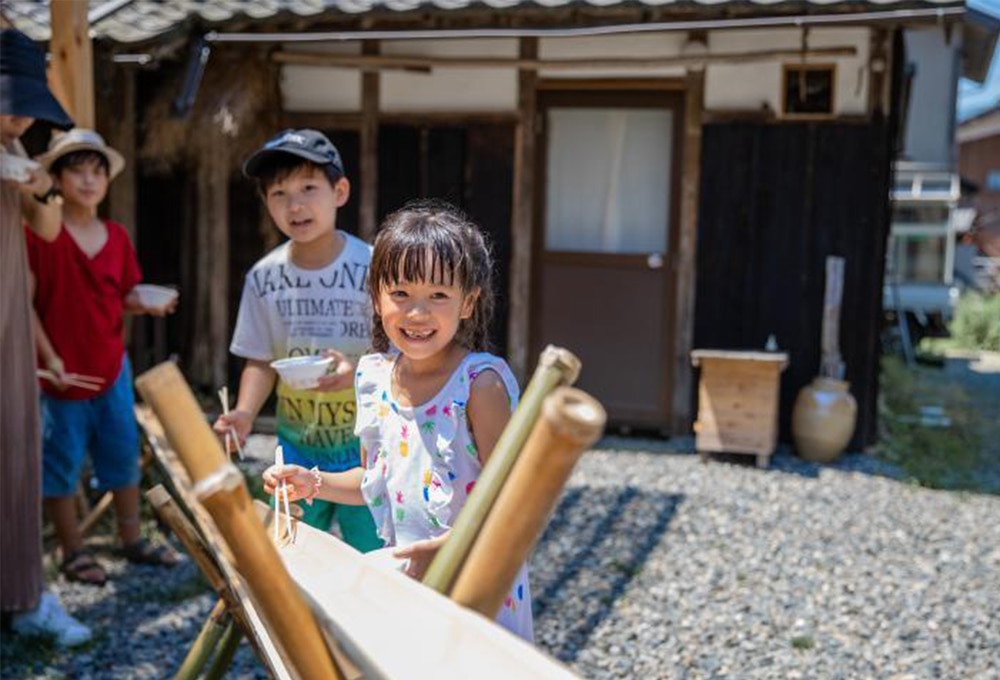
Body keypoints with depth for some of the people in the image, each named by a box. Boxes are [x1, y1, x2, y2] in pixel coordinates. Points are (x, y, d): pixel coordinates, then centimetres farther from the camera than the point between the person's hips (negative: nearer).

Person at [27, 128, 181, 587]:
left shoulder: (116, 236, 4)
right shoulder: (42, 233, -12)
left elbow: (124, 298, 8)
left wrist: (149, 305, -13)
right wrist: (49, 357, -17)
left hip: (112, 366, 5)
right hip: (62, 371, -5)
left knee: (123, 455, 15)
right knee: (61, 464, 6)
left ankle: (132, 541, 30)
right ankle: (73, 553, 21)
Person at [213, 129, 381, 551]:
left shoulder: (372, 269, -15)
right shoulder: (264, 278, -4)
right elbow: (260, 360, 3)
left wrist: (358, 372, -30)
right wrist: (244, 413, -14)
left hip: (364, 449, -3)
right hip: (297, 449, 4)